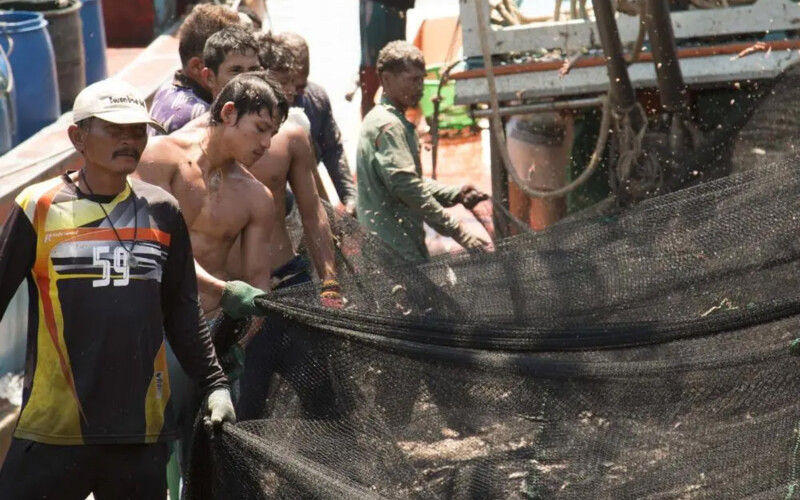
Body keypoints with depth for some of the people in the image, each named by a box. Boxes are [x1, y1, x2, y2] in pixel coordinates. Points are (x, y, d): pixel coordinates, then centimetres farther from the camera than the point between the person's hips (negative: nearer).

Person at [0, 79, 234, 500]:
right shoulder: (38, 208, -1)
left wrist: (214, 385, 9)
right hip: (53, 428, -3)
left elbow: (182, 311, 15)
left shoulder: (162, 212, 9)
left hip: (143, 427, 3)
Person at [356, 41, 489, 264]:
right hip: (396, 250, -11)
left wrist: (455, 194, 6)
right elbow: (406, 186, -24)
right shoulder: (388, 126, -14)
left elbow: (414, 181, 22)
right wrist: (457, 232, -24)